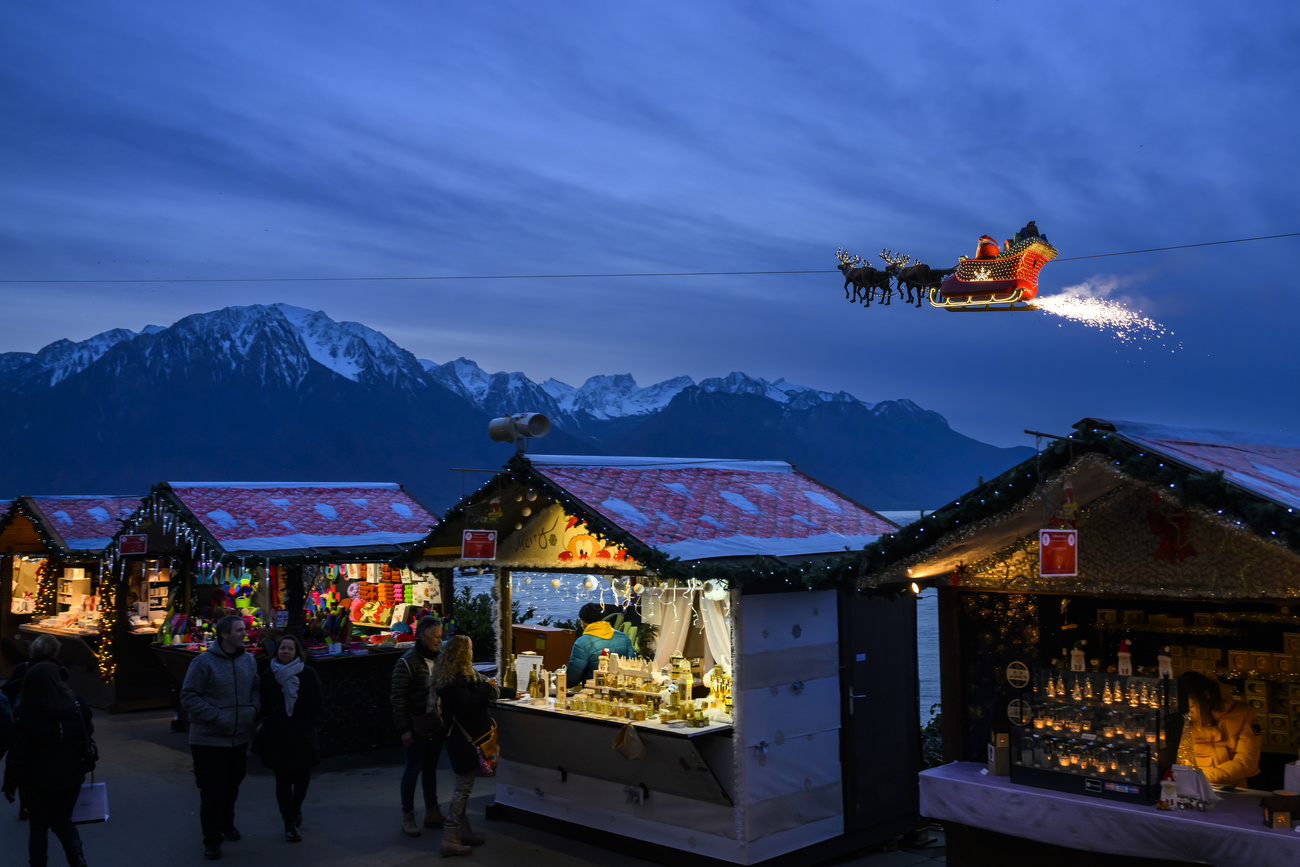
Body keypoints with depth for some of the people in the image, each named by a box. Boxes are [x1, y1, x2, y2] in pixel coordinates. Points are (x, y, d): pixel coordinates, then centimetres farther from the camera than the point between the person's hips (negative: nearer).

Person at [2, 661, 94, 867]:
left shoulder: (25, 714, -16)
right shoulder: (77, 707, -6)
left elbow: (17, 754, -13)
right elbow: (87, 739, 5)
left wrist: (10, 783, -4)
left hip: (37, 782, -3)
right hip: (70, 778, 3)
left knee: (38, 827, 16)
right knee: (62, 821, 17)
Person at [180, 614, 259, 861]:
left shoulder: (248, 661, 5)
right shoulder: (204, 662, -14)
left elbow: (254, 688, 19)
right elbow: (188, 697, -14)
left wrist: (253, 707, 0)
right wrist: (214, 716, -20)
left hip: (239, 738, 6)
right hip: (209, 739, -6)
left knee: (232, 785, 19)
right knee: (212, 790, -1)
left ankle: (226, 824, 41)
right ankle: (212, 839, 12)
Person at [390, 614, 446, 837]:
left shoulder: (438, 659, 6)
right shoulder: (407, 663, -15)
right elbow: (398, 698, -14)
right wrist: (404, 729, -15)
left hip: (436, 725, 6)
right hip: (416, 726, -6)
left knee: (430, 768, 16)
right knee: (412, 770, 3)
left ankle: (432, 813, 27)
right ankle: (407, 817, 15)